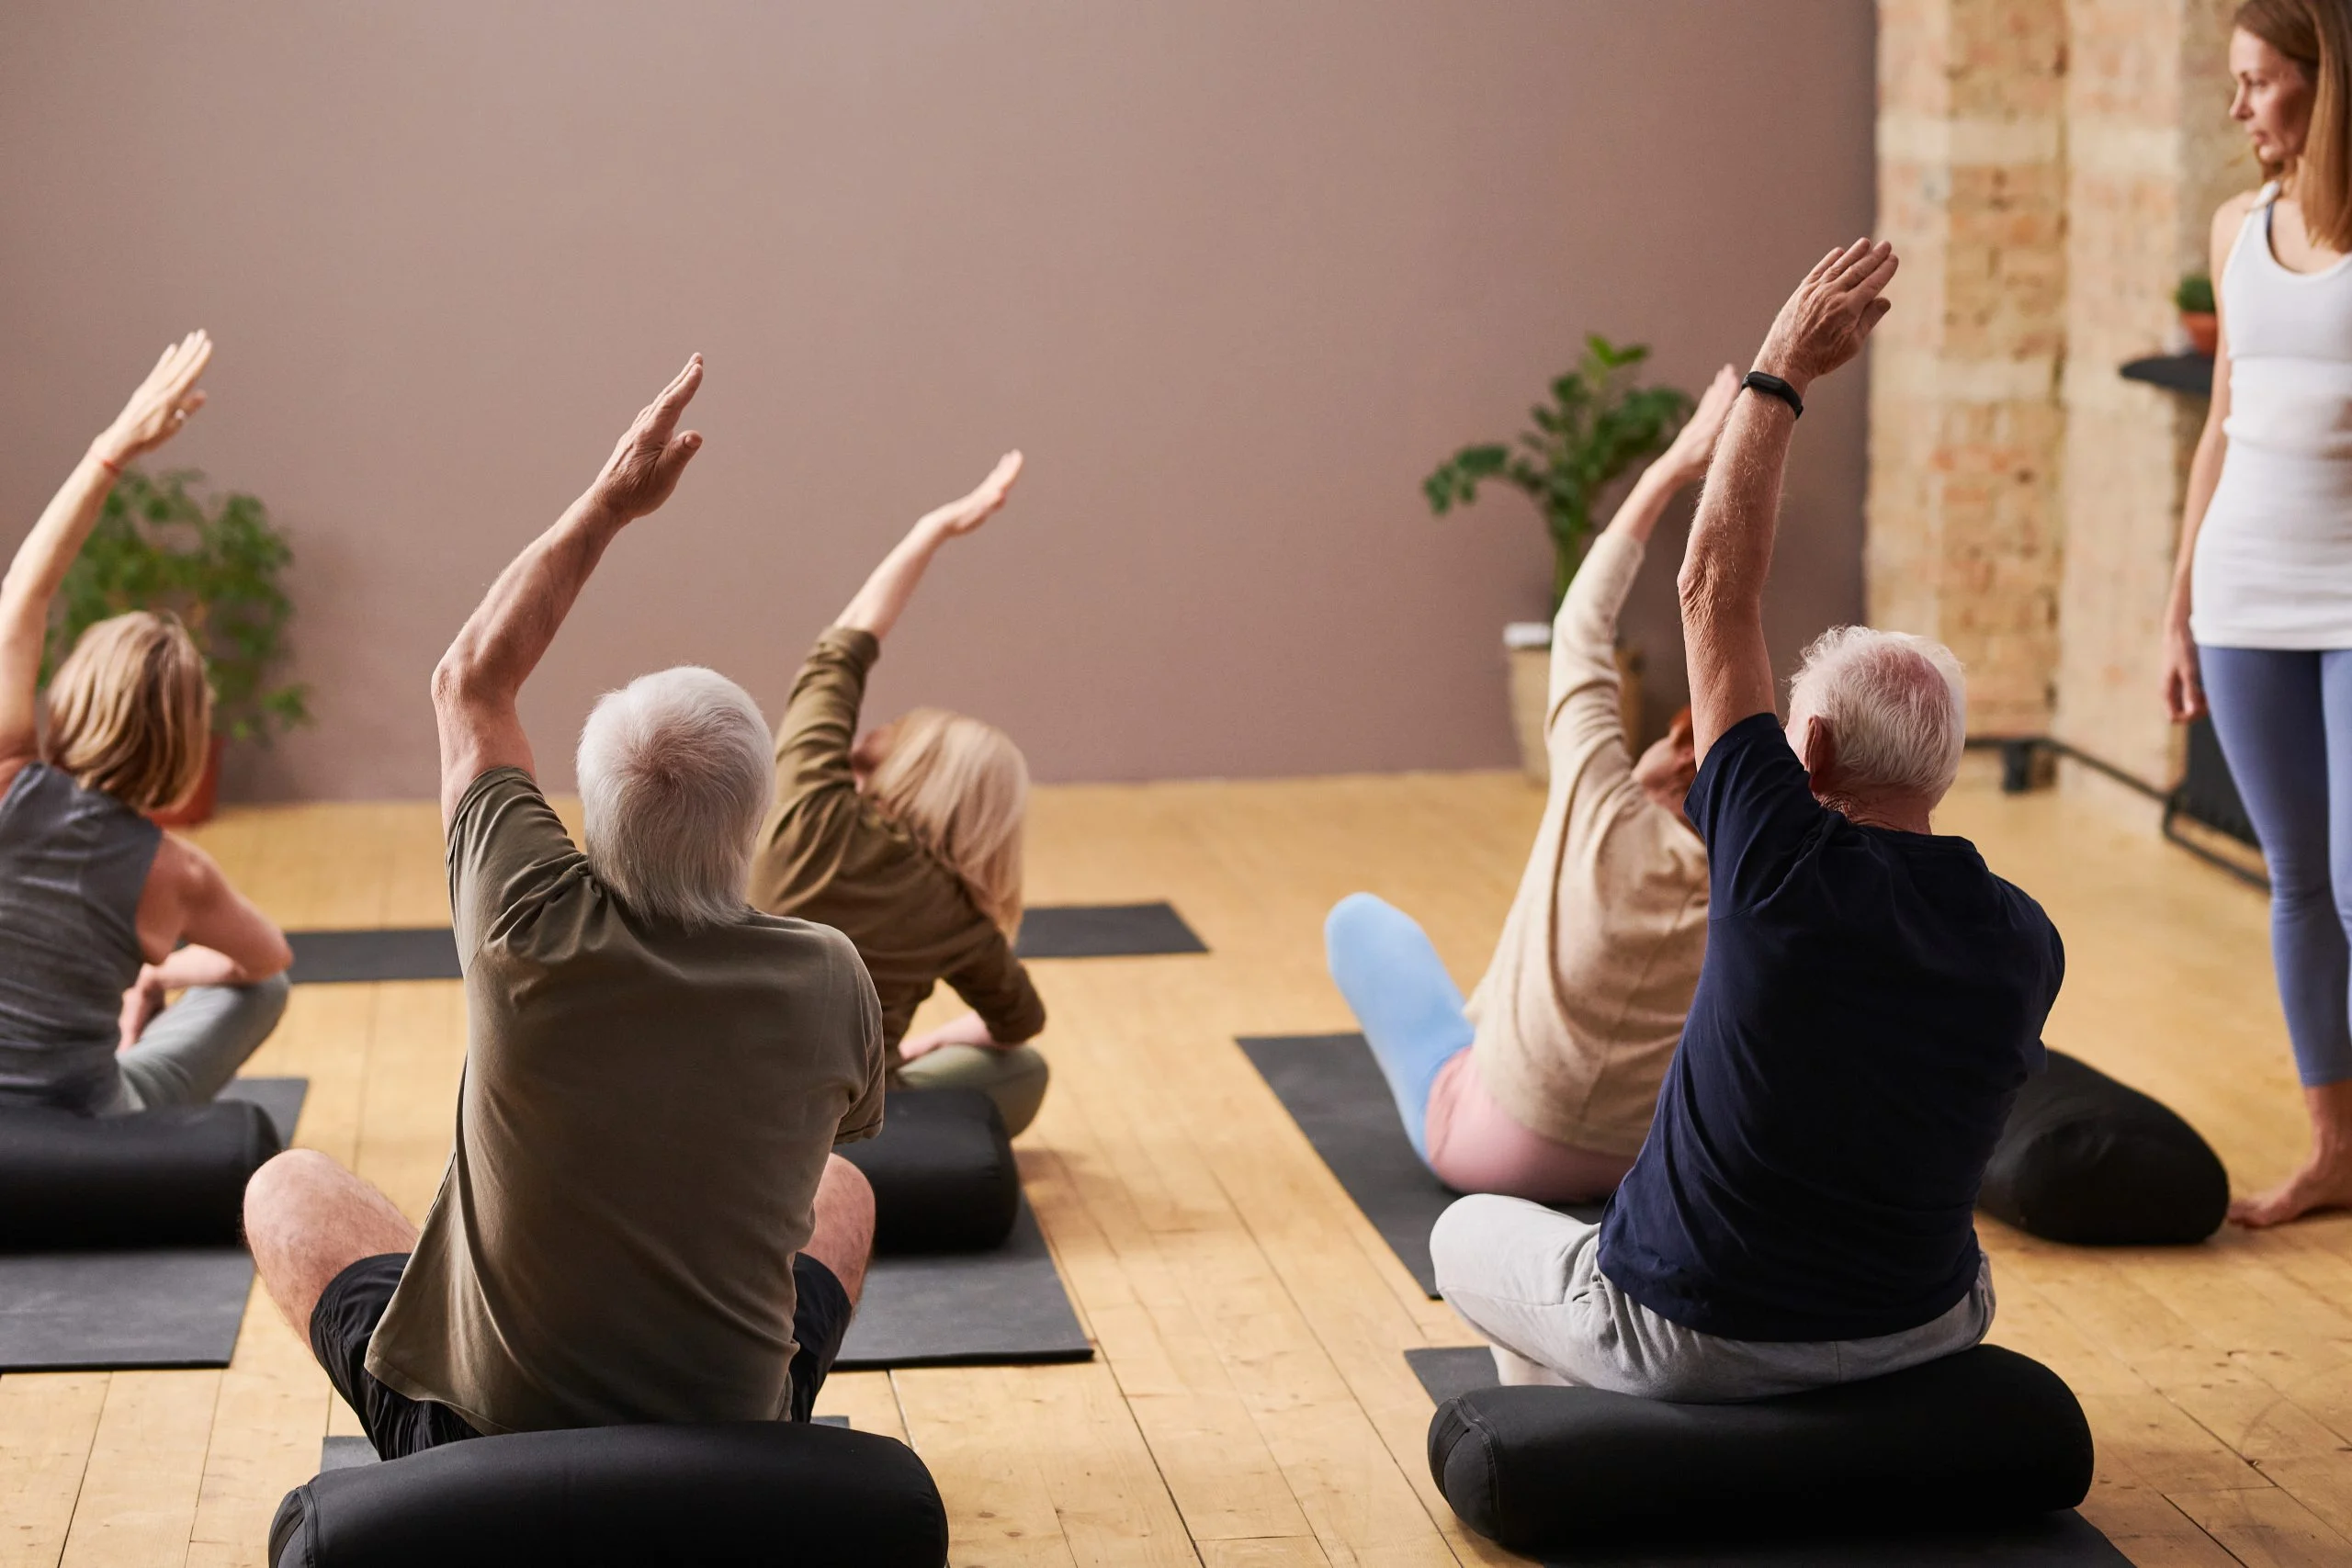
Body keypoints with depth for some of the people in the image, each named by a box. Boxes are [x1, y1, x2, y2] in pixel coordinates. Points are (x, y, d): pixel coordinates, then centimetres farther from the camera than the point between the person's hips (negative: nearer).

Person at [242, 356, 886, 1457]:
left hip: (478, 1449, -1)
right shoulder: (826, 982, -17)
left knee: (288, 1188, 23)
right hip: (735, 1469, 2)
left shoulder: (531, 933, -21)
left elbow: (470, 679, -2)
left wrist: (613, 500, 4)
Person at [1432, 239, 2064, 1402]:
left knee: (1469, 1238, 24)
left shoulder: (1787, 869, -24)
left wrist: (1781, 372, -8)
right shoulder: (2026, 947, -11)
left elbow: (1715, 593, -16)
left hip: (1690, 1342, -4)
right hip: (1921, 1336, 5)